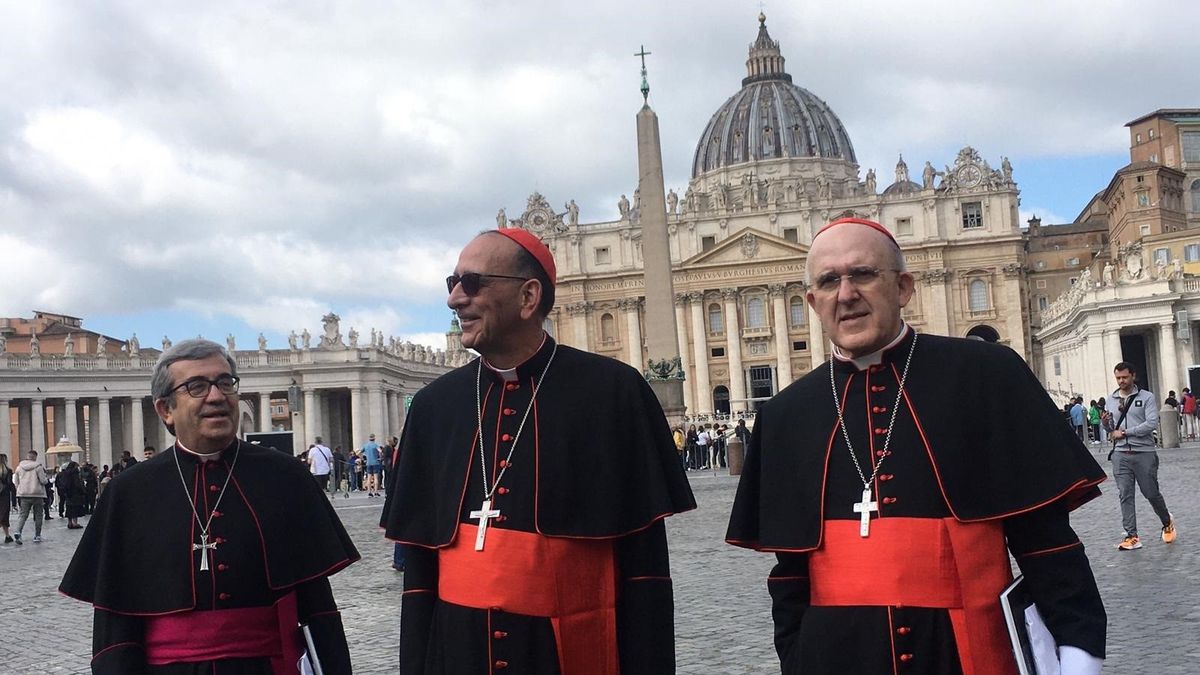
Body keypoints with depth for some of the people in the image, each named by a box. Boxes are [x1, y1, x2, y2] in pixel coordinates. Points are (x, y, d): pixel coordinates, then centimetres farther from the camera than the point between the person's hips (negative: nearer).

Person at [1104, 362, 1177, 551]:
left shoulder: (1146, 397, -3)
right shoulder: (1111, 399, 10)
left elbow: (1152, 423, -14)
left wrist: (1124, 432, -14)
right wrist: (1106, 423, -7)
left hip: (1144, 453, -3)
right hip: (1120, 454, 3)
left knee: (1152, 493, 6)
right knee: (1125, 496, -1)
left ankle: (1167, 523, 33)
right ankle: (1132, 536, 1)